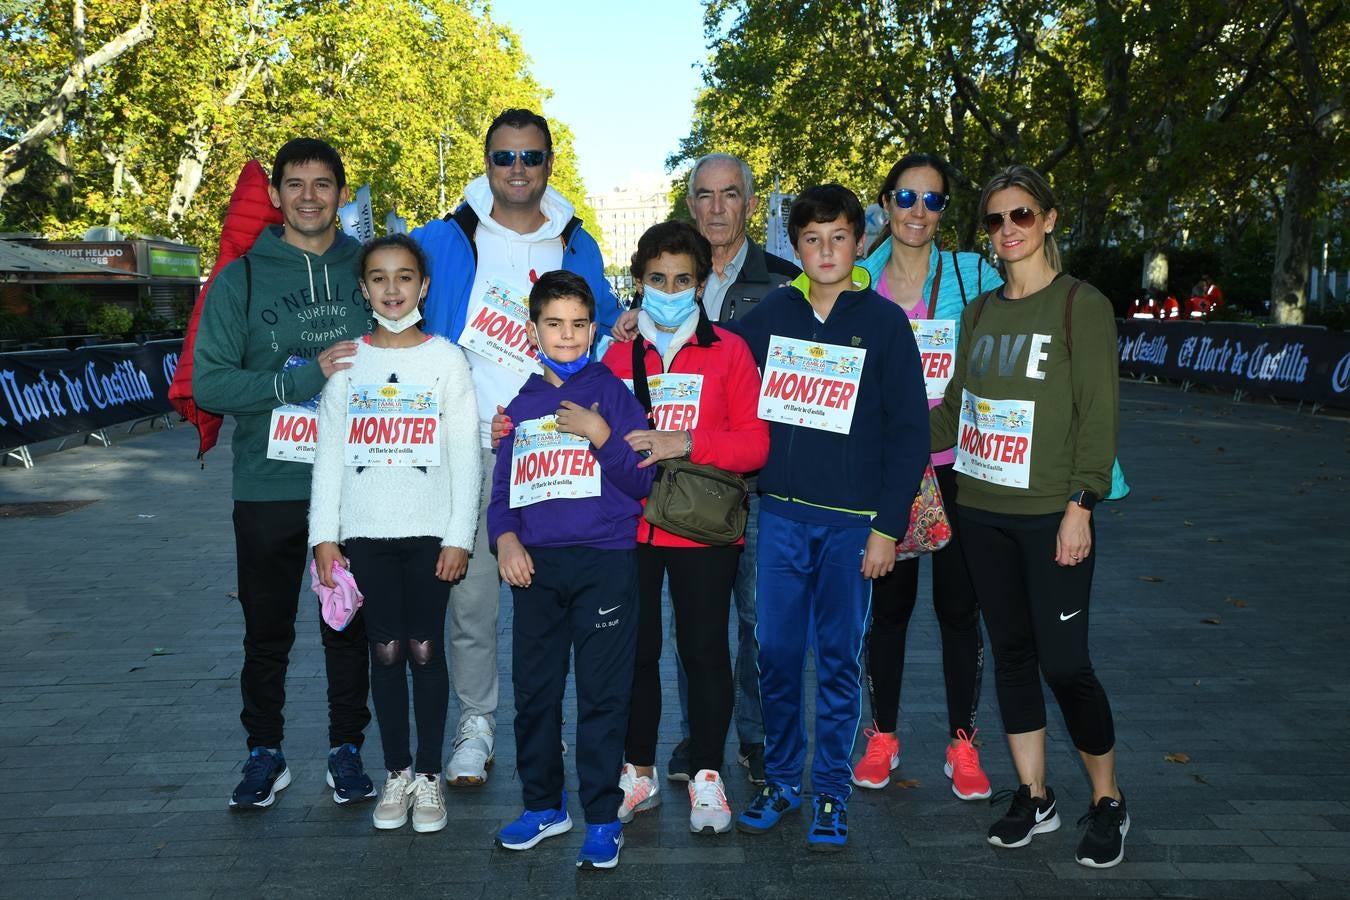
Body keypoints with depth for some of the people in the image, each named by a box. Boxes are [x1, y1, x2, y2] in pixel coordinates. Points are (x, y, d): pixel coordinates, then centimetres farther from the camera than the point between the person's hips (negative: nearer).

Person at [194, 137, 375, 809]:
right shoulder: (242, 279, -1)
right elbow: (209, 382, -8)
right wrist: (303, 378, -19)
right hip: (268, 487, -1)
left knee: (350, 627, 11)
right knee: (267, 631, 11)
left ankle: (346, 748, 27)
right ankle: (264, 753, 28)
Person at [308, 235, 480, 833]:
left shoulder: (446, 359, 1)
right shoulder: (347, 362, 6)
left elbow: (465, 454, -1)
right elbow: (329, 452, 6)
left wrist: (460, 536, -6)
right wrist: (325, 534, 0)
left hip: (431, 532, -1)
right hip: (364, 533, 2)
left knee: (426, 650, 3)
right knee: (385, 652, 6)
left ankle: (428, 775, 15)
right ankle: (396, 772, 19)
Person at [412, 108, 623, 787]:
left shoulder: (578, 247, 10)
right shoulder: (444, 240, 3)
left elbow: (604, 329, 22)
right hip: (471, 446, -1)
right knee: (471, 594, 1)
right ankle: (475, 723, 17)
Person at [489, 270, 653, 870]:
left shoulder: (612, 393, 3)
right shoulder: (521, 405, 14)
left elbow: (641, 481, -3)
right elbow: (502, 488, 14)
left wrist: (600, 433, -14)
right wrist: (505, 538, -3)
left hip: (605, 561, -4)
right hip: (535, 564, 4)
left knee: (603, 695, -1)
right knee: (533, 691, 9)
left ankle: (603, 820, 12)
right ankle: (543, 805, 27)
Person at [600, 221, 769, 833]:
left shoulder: (728, 350, 2)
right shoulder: (618, 353, 10)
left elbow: (755, 442, -5)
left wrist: (685, 443, -17)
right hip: (630, 526, 3)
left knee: (704, 649, 3)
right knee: (636, 649, 9)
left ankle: (707, 777, 18)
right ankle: (639, 772, 25)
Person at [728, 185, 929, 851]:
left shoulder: (884, 322, -1)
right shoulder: (770, 314, 7)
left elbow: (910, 431, -3)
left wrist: (888, 527, -7)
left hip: (852, 521, -2)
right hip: (781, 513, 3)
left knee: (838, 659, 5)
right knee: (776, 652, 7)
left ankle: (831, 794, 17)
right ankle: (781, 780, 23)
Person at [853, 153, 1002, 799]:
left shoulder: (973, 277, -2)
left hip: (955, 466, -1)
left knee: (958, 606, 7)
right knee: (888, 603, 11)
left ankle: (962, 744, 23)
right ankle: (882, 736, 27)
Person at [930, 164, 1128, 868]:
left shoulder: (1081, 305, -5)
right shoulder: (979, 313, 12)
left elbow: (1099, 414, -9)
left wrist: (1080, 505, -15)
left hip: (1051, 515, -5)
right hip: (983, 512, 6)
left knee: (1064, 662, -4)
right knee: (1011, 653, 11)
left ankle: (1108, 802, 18)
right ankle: (1033, 798, 25)